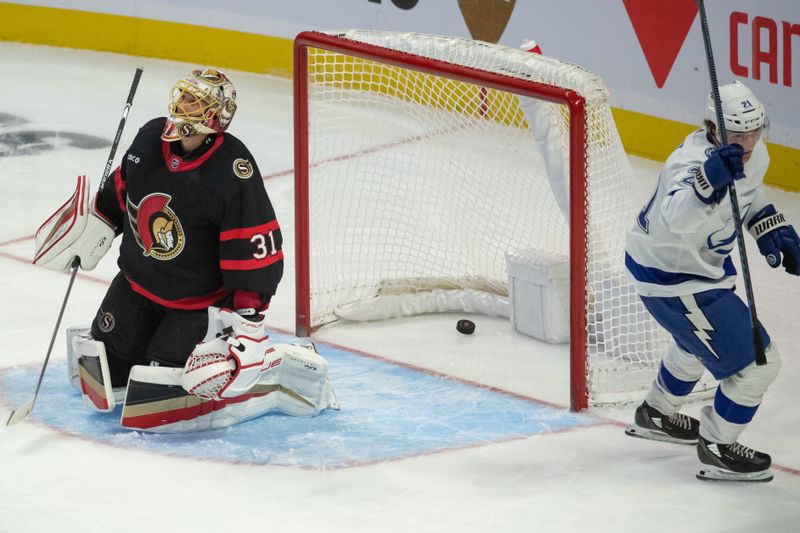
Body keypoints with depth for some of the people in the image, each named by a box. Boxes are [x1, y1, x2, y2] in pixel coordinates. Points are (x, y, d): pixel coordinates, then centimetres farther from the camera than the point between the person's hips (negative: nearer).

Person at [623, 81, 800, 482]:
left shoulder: (754, 153, -7)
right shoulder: (695, 163, -35)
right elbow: (677, 218, -55)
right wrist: (710, 180, -70)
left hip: (698, 261, 10)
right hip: (672, 280, -10)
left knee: (702, 339, 35)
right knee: (757, 361, -6)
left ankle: (656, 414, 58)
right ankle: (717, 449, 12)